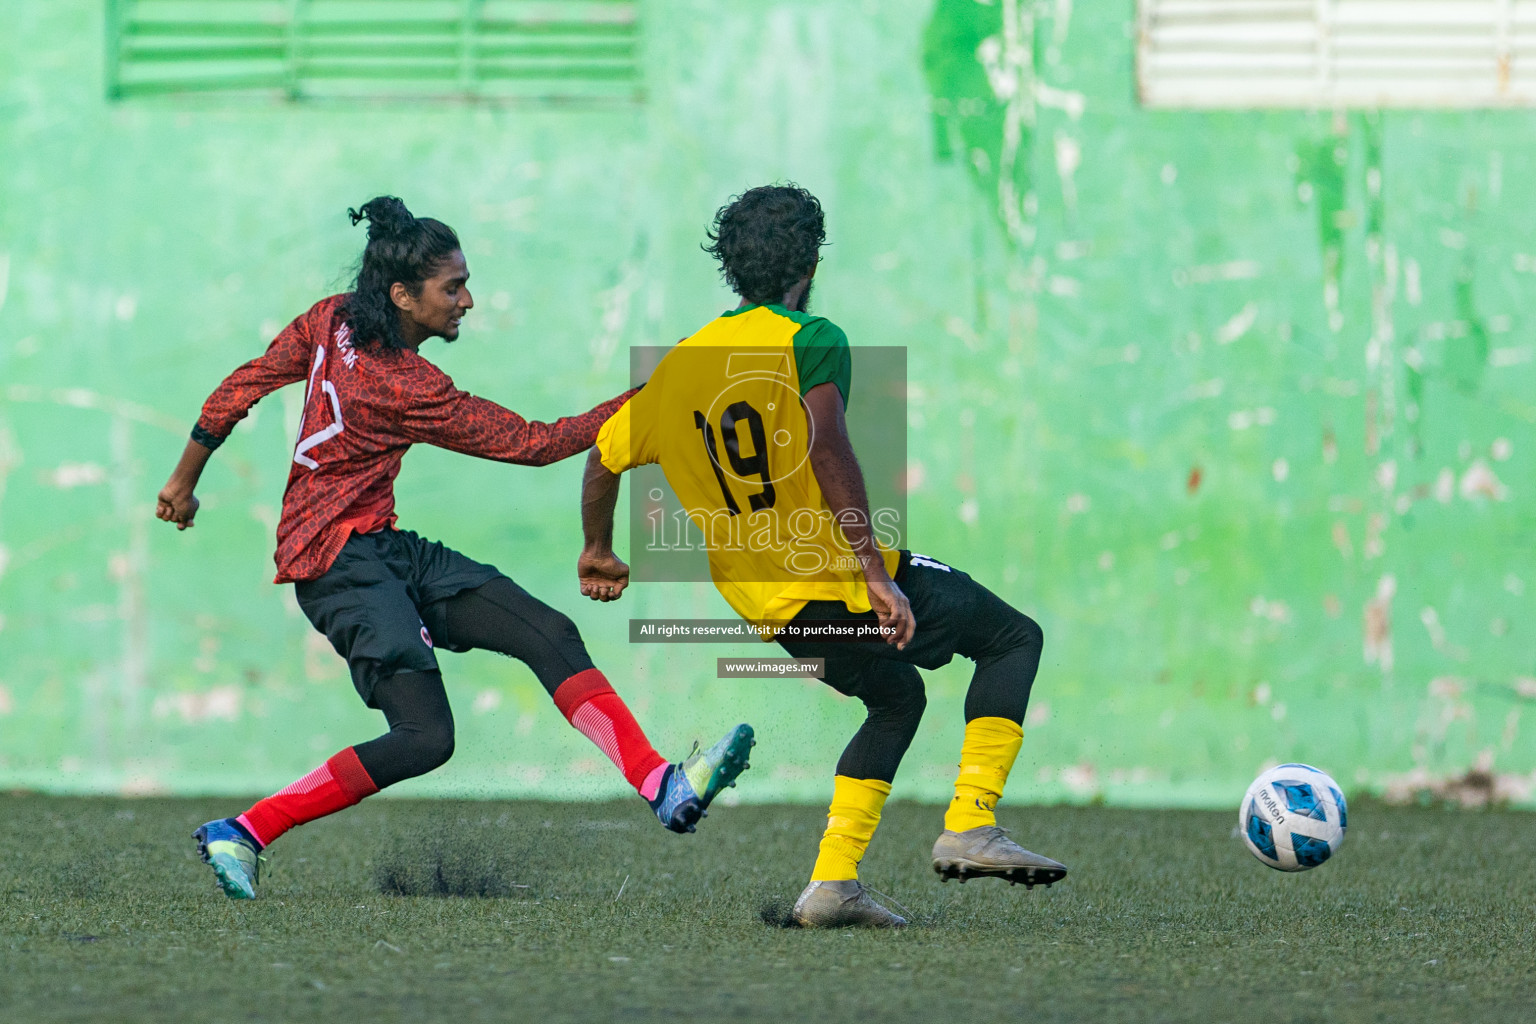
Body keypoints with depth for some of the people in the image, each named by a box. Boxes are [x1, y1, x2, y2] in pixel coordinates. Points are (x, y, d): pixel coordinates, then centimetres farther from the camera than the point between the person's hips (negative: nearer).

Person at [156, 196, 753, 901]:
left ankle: (665, 788, -15)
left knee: (550, 634, -4)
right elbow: (534, 443, -10)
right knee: (425, 736, -21)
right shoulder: (406, 388, -18)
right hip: (342, 560, -10)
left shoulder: (332, 321, 4)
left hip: (388, 552, 10)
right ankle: (240, 833, -11)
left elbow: (239, 389, 11)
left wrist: (185, 483, 25)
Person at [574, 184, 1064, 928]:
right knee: (1014, 638, 13)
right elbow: (828, 450, -26)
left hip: (770, 612, 7)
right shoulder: (811, 341, -11)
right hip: (843, 578, -7)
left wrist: (599, 552, 37)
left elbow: (604, 457, 18)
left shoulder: (677, 367, 10)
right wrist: (876, 574, -29)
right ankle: (968, 828, -2)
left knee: (897, 696, 30)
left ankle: (832, 882, 16)